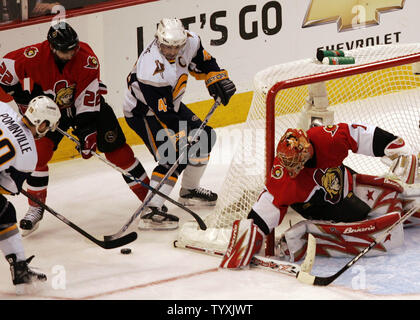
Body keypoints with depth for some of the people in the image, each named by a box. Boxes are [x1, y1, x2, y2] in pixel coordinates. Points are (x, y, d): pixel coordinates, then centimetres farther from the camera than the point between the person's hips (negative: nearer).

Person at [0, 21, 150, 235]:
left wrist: (86, 130, -29)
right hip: (50, 109, 1)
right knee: (39, 152, -13)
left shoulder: (87, 58, -29)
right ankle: (36, 208, 1)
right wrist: (21, 97, -7)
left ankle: (147, 192, 7)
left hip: (88, 103, -1)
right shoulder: (35, 56, -27)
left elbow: (88, 99, -27)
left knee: (115, 148, -4)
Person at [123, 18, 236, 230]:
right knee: (173, 157, -23)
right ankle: (151, 211, -26)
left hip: (170, 103, 9)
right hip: (143, 112, -9)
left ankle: (189, 191, 30)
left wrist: (217, 78, -1)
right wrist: (181, 136, -33)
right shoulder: (153, 70, -37)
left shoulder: (188, 42, -16)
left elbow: (202, 61, 8)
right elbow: (163, 113, -34)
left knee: (204, 137, 13)